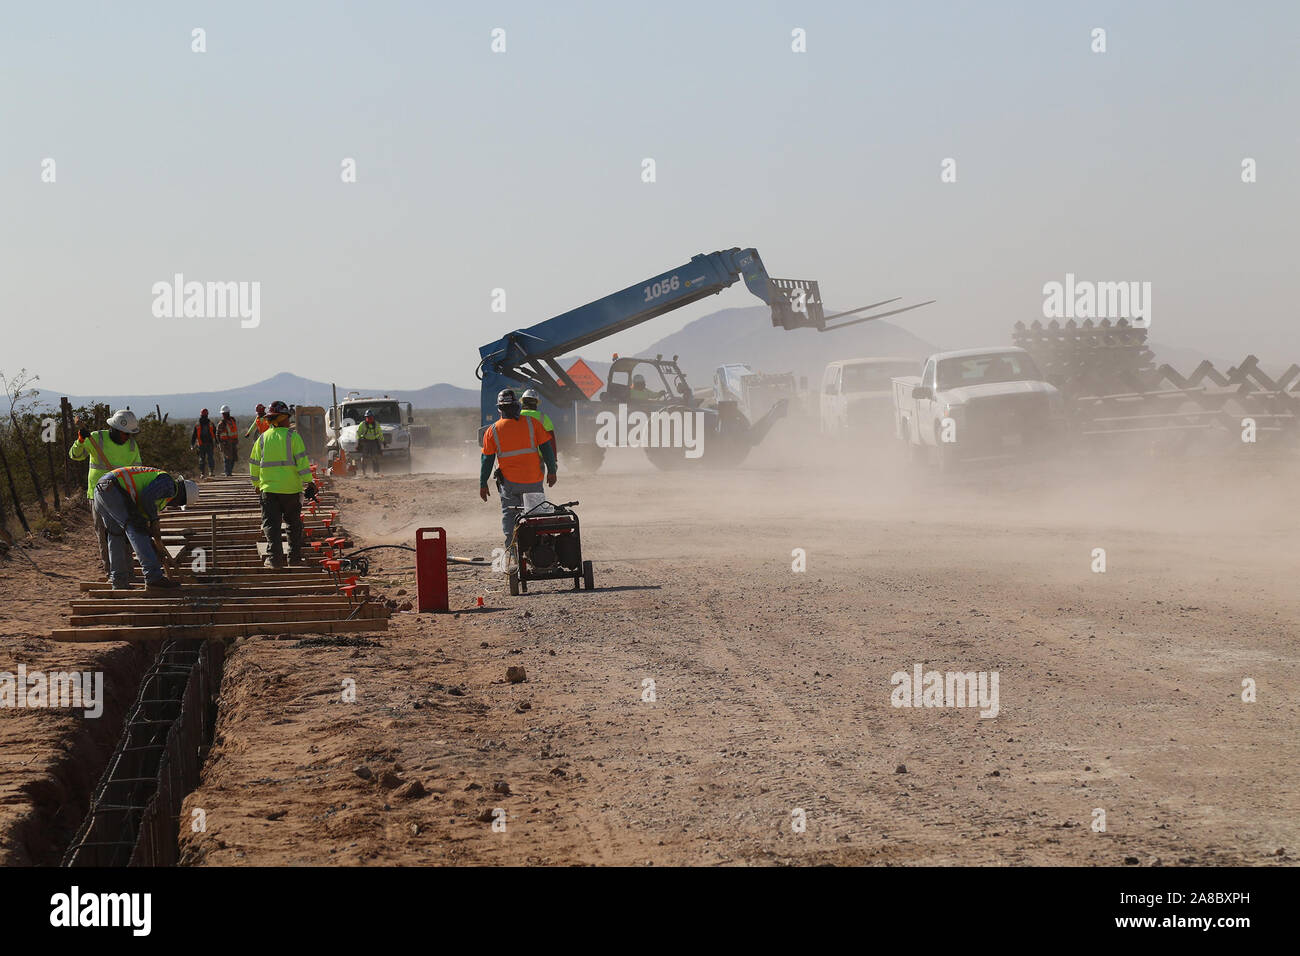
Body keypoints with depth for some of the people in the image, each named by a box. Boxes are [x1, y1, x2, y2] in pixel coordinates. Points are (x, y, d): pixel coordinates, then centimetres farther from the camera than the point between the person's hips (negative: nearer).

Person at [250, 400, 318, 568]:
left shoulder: (262, 439, 6)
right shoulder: (292, 436, -4)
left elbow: (254, 464, 11)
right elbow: (302, 461, -9)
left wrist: (257, 485, 24)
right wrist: (308, 482, -4)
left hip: (268, 488, 2)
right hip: (291, 488, -2)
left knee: (271, 525, 2)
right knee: (294, 524, 12)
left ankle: (275, 558, -8)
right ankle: (294, 557, 13)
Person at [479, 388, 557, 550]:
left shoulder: (492, 430, -3)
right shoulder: (532, 423, -5)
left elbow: (487, 460, 2)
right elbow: (546, 447, -2)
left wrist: (483, 484, 11)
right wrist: (551, 471, 8)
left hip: (508, 482, 0)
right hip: (533, 480, 0)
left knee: (509, 515, 10)